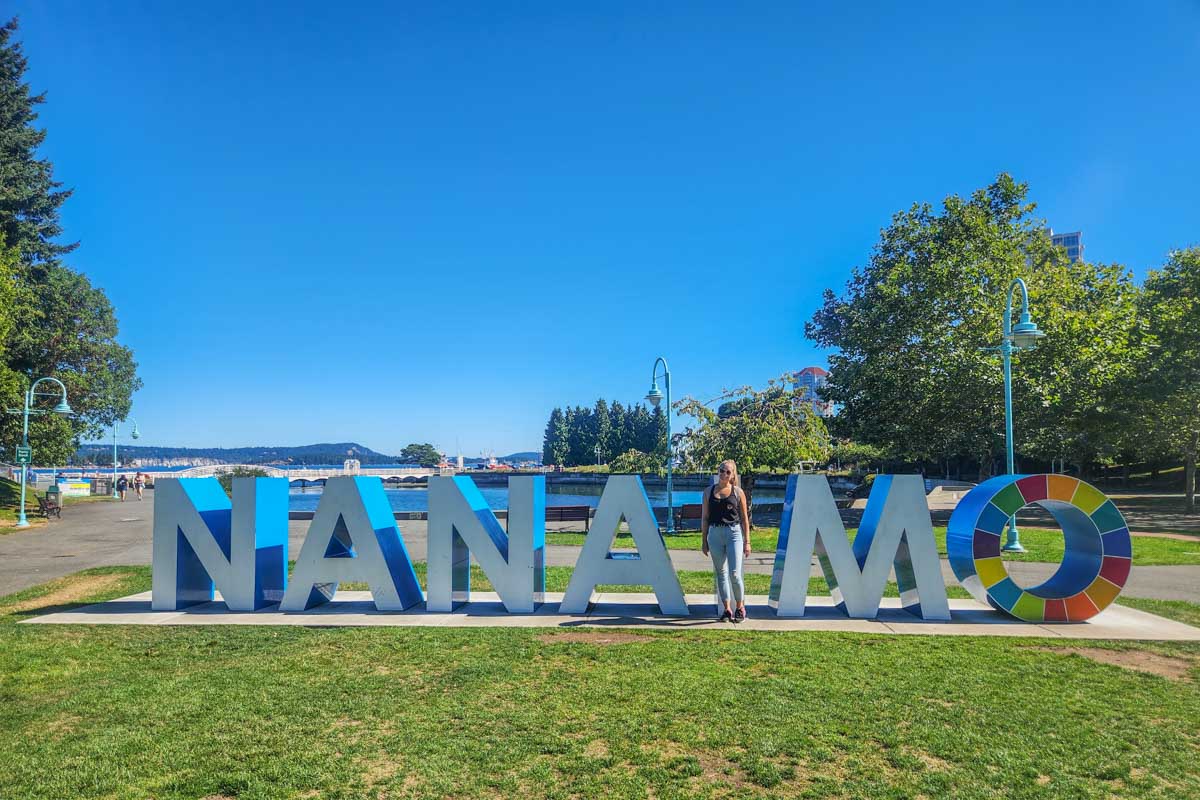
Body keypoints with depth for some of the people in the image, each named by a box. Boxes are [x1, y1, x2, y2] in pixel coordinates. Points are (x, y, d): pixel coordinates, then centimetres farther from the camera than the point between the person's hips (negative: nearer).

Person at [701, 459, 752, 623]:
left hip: (734, 533, -2)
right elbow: (704, 517, 10)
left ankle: (740, 606, 11)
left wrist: (747, 542, 2)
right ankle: (727, 609, 16)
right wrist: (703, 540, 7)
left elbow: (744, 518, 5)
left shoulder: (738, 492, 3)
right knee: (721, 573, 7)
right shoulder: (709, 491, 7)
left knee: (734, 574, -9)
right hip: (715, 534, 2)